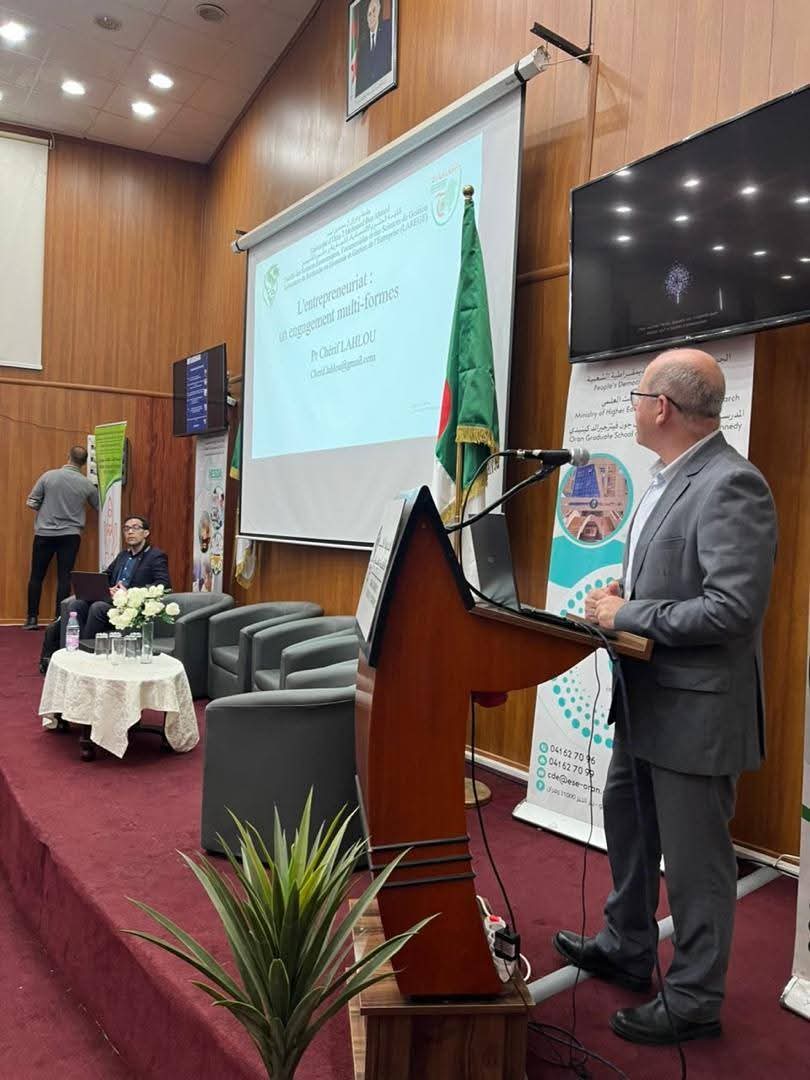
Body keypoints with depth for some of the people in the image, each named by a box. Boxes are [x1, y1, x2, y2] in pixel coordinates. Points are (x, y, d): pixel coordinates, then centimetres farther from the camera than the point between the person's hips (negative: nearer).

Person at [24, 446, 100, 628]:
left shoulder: (49, 476, -6)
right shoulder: (87, 484, -3)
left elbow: (31, 502, -3)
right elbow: (99, 508, 12)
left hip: (45, 534, 0)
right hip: (70, 535, 0)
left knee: (37, 576, 10)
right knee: (64, 578, 3)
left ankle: (32, 618, 13)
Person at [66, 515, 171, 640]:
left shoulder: (156, 556, 2)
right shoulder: (122, 555, 26)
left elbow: (164, 584, -13)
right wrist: (107, 589, -3)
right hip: (110, 599, 7)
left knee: (98, 607, -31)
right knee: (76, 604, -18)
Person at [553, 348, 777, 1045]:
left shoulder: (732, 486, -21)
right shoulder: (669, 478, 9)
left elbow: (734, 607, -27)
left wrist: (628, 615, -20)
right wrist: (620, 594, 2)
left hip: (695, 707, -10)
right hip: (647, 699, 10)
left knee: (694, 859, 7)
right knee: (627, 828, 24)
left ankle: (694, 1003, 28)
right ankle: (627, 950, 45)